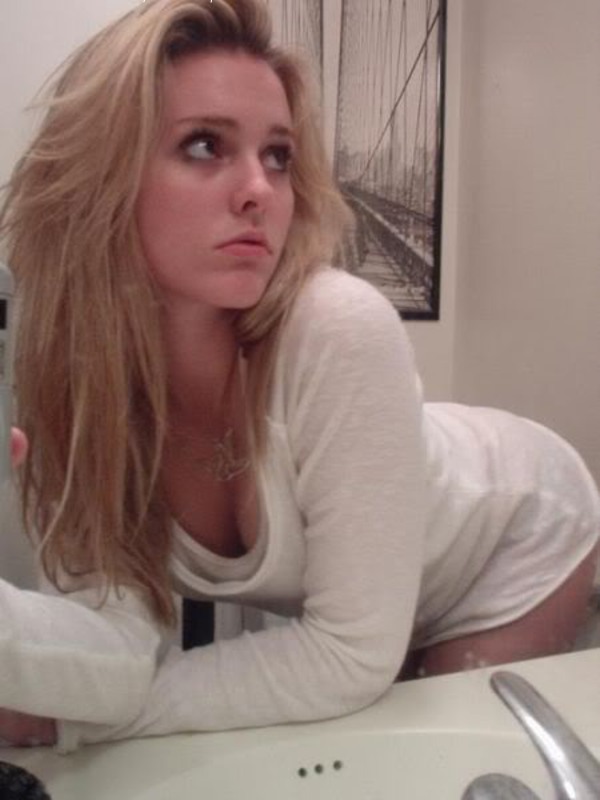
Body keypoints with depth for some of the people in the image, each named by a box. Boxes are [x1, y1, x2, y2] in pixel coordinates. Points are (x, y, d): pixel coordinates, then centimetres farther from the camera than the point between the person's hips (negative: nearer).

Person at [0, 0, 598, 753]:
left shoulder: (342, 332, -40)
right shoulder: (66, 377, -24)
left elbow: (353, 654, -32)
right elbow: (119, 657, -27)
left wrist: (60, 718, -27)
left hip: (515, 544, -3)